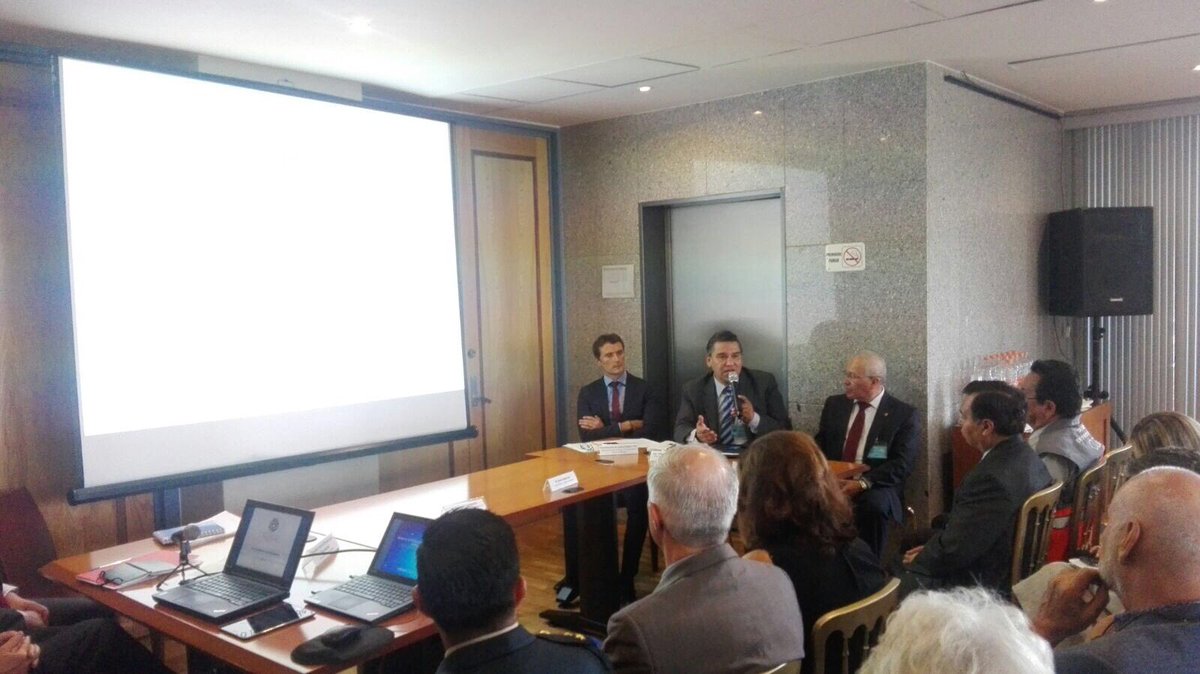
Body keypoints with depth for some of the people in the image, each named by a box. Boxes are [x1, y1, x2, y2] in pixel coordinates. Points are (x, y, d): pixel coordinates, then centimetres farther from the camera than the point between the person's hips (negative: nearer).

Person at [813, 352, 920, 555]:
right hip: (832, 480, 3)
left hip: (876, 486, -3)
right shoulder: (834, 404, 13)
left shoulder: (904, 414, -1)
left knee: (874, 504, -36)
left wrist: (863, 483, -23)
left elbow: (902, 464, -9)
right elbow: (819, 447, 14)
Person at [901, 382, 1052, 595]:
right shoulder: (1026, 457, 0)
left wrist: (920, 560, -4)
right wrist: (931, 548, 5)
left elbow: (953, 552, -23)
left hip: (981, 585, -9)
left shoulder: (992, 478, -31)